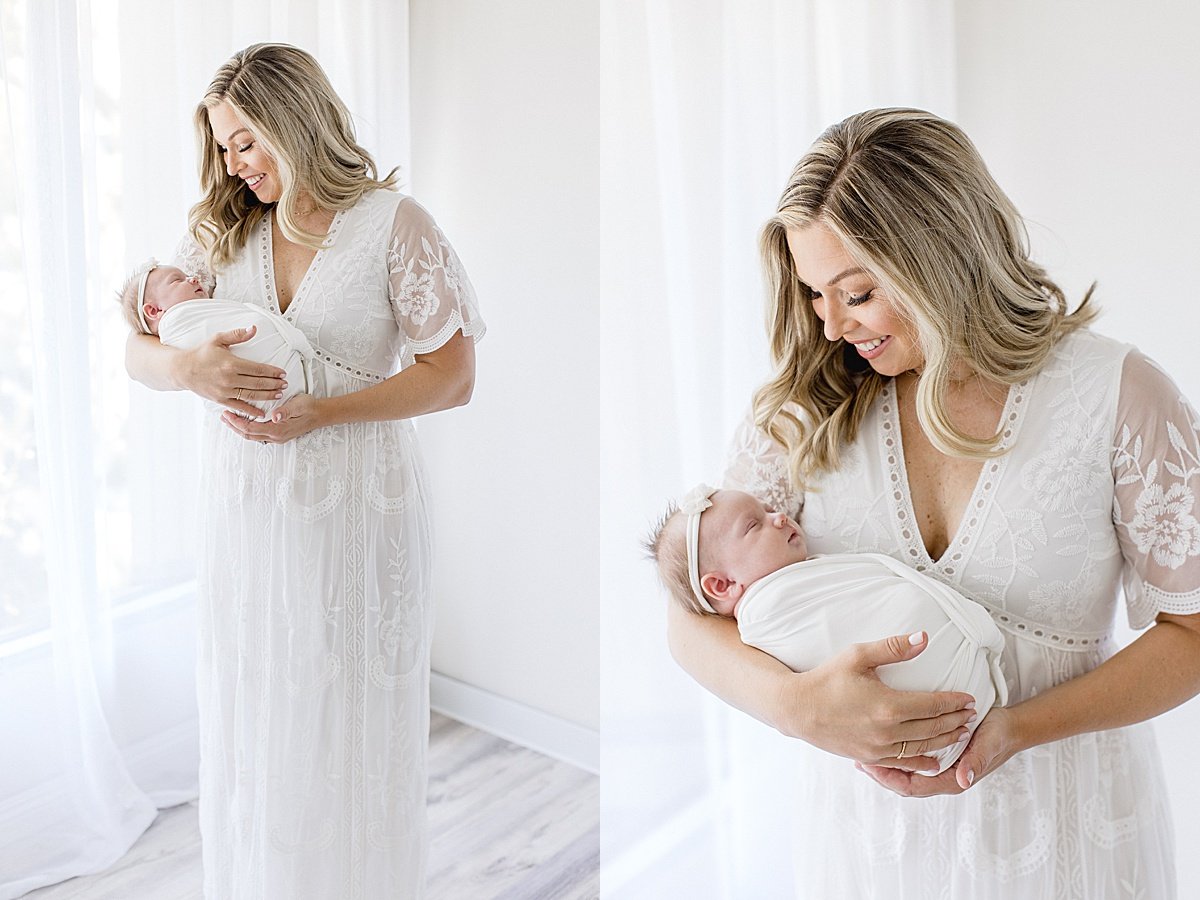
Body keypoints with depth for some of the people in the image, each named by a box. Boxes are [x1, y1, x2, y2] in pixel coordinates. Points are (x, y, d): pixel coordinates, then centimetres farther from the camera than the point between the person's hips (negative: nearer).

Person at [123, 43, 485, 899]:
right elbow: (138, 350, 7)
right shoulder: (223, 231, 8)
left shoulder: (394, 224, -6)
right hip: (246, 501, 4)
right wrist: (189, 367, -17)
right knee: (250, 719, 12)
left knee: (351, 725, 7)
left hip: (355, 503, -4)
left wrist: (320, 412, -20)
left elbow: (453, 375, -10)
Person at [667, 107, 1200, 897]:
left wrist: (1018, 727, -21)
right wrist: (797, 703, -27)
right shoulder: (811, 408, -6)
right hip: (869, 823, 2)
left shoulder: (1115, 395, -11)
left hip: (1064, 828, -1)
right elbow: (693, 616, -6)